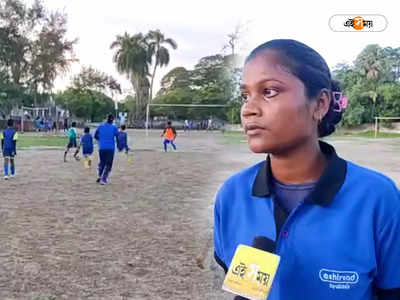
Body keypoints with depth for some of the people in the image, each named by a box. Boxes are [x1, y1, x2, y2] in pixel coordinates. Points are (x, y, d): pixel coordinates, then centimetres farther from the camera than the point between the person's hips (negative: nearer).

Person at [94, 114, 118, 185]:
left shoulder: (100, 126, 5)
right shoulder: (114, 127, -4)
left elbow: (95, 136, 12)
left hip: (101, 148, 3)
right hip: (110, 148, -3)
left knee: (102, 162, 21)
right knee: (108, 164, 6)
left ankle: (99, 176, 6)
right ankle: (104, 179, -1)